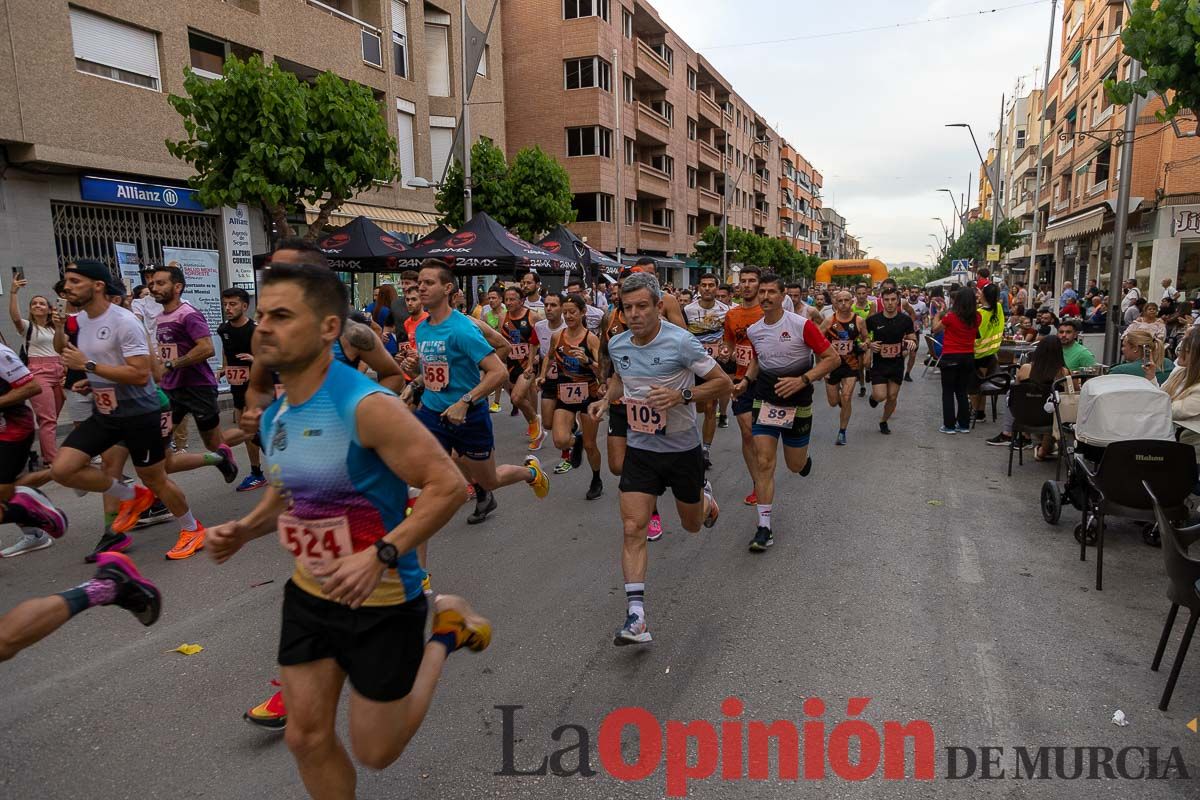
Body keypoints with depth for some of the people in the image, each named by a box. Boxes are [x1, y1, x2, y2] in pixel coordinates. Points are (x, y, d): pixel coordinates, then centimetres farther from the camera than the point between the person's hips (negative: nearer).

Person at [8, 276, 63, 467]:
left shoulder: (55, 328, 18)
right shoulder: (27, 326, 3)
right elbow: (15, 317, -19)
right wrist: (13, 292, -26)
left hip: (58, 372, 5)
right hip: (38, 373, -5)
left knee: (52, 418, 7)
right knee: (48, 418, -12)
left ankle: (47, 457, 16)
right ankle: (53, 461, -15)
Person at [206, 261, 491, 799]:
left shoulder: (366, 406, -25)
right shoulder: (274, 415, 1)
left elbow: (447, 486, -25)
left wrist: (380, 556, -31)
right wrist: (246, 529, 0)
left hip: (381, 602, -7)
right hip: (309, 595, 7)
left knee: (375, 751, 10)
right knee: (307, 739, 15)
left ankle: (446, 631, 26)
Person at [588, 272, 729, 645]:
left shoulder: (681, 342, -19)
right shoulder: (617, 345, -2)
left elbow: (723, 382, -13)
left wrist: (681, 395, -27)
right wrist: (607, 398, 0)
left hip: (683, 449, -3)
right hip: (640, 449, 3)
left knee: (692, 524, 17)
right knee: (632, 529, -10)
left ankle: (704, 496, 54)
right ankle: (636, 618, -6)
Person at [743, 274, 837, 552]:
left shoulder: (802, 325, -13)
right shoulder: (753, 331, 2)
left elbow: (832, 358, -11)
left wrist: (802, 380, -22)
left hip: (797, 404, -3)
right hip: (765, 402, 3)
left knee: (795, 465, 10)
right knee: (763, 463, -7)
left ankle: (804, 457, 50)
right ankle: (764, 527, 0)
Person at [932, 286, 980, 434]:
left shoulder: (950, 316, -15)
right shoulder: (976, 317, -3)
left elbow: (935, 329, -1)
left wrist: (938, 313, 12)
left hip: (950, 357, -4)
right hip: (968, 357, 4)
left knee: (948, 392, 6)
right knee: (962, 392, 15)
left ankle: (949, 425, 7)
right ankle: (964, 424, 18)